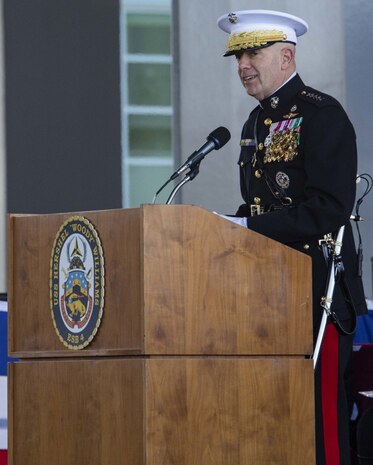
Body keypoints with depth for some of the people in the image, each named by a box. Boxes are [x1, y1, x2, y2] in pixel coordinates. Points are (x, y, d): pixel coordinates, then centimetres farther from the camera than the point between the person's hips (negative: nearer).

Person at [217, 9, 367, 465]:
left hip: (316, 286, -8)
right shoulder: (256, 123, 18)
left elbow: (330, 207, -18)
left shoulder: (322, 115, -9)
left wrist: (248, 228, -20)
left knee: (320, 411, -9)